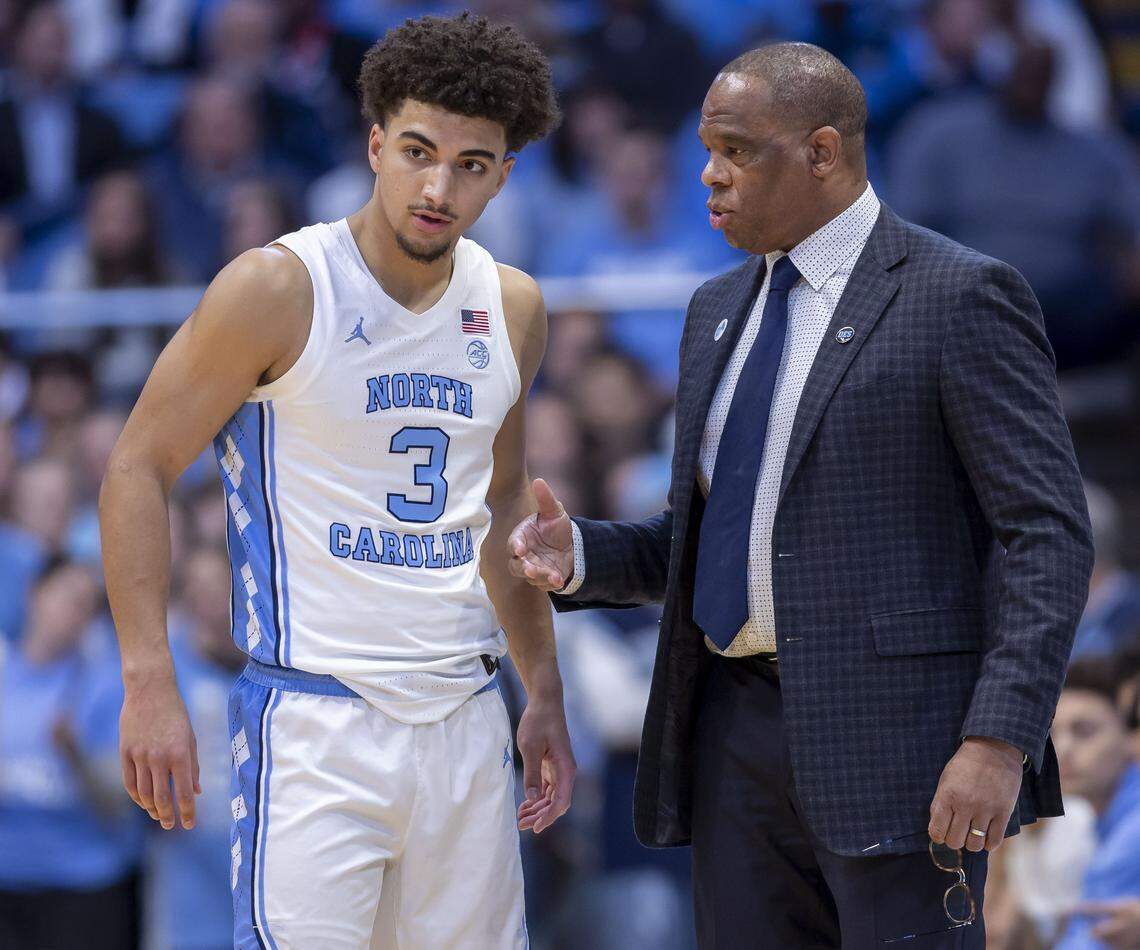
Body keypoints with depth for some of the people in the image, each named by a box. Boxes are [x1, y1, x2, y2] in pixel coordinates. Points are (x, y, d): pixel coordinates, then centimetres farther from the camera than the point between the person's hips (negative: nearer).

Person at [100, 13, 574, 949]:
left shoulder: (513, 309, 9)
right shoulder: (277, 289, -8)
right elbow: (138, 469, -5)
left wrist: (545, 694, 19)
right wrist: (150, 683, -12)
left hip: (466, 723, 6)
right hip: (315, 722, -6)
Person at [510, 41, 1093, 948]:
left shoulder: (961, 296, -7)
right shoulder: (722, 310, 17)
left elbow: (1048, 534, -12)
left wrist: (1001, 740, -22)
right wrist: (579, 556, 2)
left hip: (895, 735, -7)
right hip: (740, 729, 7)